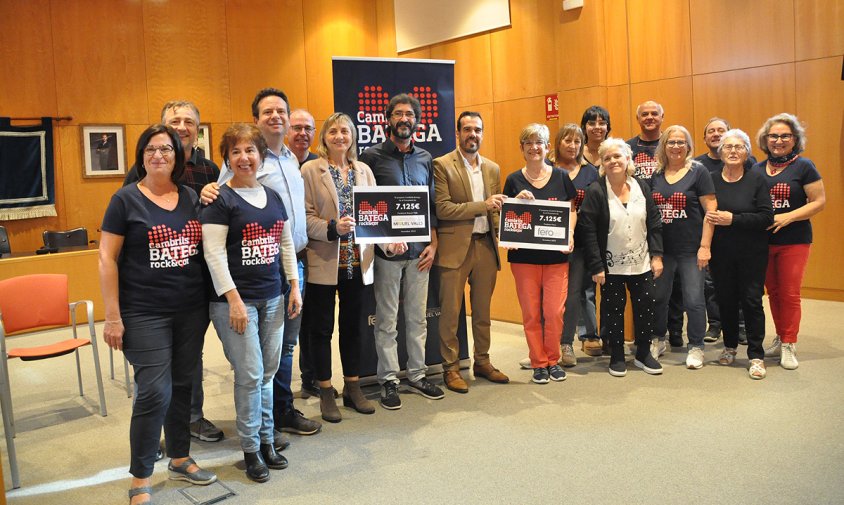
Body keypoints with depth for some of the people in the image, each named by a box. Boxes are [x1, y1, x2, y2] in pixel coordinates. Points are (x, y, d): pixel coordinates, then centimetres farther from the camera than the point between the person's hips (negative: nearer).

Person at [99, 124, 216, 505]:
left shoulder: (191, 198, 9)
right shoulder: (126, 199, -3)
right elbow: (107, 259, -6)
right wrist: (113, 316, -11)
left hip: (192, 310, 5)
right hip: (145, 313, -4)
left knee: (182, 386, 13)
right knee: (154, 393, -8)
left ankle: (180, 459, 31)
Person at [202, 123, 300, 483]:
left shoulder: (272, 197, 12)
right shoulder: (221, 200, -7)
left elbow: (286, 244, 16)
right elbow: (214, 253, -13)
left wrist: (294, 286, 10)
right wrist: (234, 299, -17)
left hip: (272, 298, 6)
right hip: (236, 300, -6)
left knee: (268, 373, 11)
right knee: (250, 375, -3)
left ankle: (267, 440, 24)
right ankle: (251, 449, 13)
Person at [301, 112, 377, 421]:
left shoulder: (363, 170, 11)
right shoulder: (311, 170, -3)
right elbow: (305, 216, -8)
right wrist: (332, 228, -23)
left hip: (357, 261, 4)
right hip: (324, 262, -4)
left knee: (352, 325, 13)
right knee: (322, 328, 6)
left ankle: (353, 388, 26)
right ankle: (326, 393, 18)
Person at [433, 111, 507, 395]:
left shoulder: (493, 168, 13)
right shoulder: (442, 165, -5)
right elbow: (442, 209, -14)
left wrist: (500, 235, 0)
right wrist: (482, 206, -17)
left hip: (486, 246, 5)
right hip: (455, 247, -5)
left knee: (483, 310, 14)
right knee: (450, 311, 1)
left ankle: (482, 360, 28)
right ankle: (450, 367, 13)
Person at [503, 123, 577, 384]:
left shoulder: (561, 176, 5)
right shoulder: (513, 180, 3)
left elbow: (571, 210, 10)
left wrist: (569, 232, -8)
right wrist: (518, 200, -14)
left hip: (556, 255, 0)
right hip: (524, 256, 0)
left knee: (555, 311, -1)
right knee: (531, 312, 4)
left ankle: (553, 360, 19)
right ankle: (538, 362, 19)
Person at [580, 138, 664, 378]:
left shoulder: (642, 187, 3)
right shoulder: (595, 191, -10)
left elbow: (654, 224, 6)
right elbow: (589, 232, -12)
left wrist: (657, 255, 0)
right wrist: (596, 267, -15)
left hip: (641, 262, 3)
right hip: (611, 265, -3)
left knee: (645, 307, 8)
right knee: (613, 309, 5)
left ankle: (643, 353, 26)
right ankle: (617, 356, 21)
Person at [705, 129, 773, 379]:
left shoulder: (756, 179, -4)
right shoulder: (711, 179, 0)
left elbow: (766, 217, -11)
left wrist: (733, 219, -19)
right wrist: (708, 218, -12)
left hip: (752, 253, -2)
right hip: (721, 253, 2)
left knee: (751, 301, 0)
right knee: (726, 300, 9)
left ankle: (756, 356, 10)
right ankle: (730, 346, 29)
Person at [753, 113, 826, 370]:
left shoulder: (803, 166, -6)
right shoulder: (757, 169, 6)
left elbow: (819, 201, -9)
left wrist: (788, 217, -19)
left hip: (794, 241, -4)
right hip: (763, 240, 4)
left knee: (789, 293, -1)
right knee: (773, 291, 12)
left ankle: (789, 345, 10)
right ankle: (780, 338, 26)